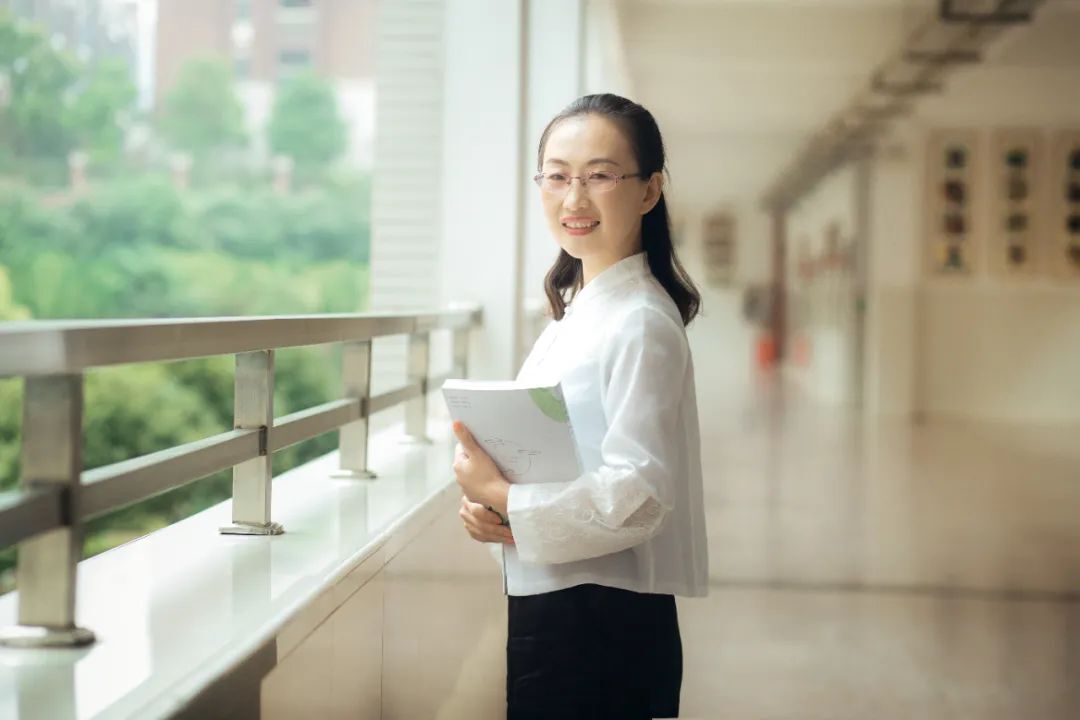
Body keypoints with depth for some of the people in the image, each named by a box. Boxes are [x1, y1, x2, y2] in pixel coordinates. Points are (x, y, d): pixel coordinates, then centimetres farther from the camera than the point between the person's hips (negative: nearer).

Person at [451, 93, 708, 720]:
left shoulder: (641, 323, -16)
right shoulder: (576, 311, 12)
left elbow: (636, 497, -23)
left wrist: (502, 501, -15)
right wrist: (490, 507, -2)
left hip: (604, 620, -8)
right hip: (548, 608, 8)